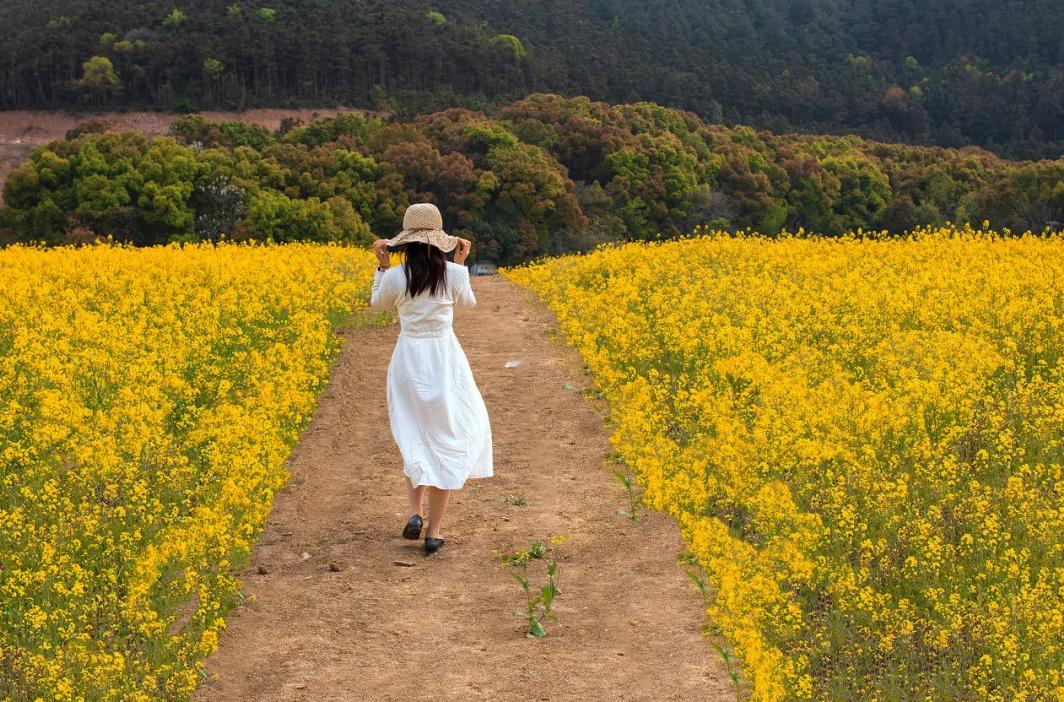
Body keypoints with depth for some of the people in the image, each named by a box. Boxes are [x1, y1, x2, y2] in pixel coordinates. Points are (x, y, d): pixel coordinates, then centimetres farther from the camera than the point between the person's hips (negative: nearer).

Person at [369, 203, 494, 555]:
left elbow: (378, 304, 14)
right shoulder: (453, 274, -9)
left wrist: (382, 265, 13)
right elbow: (467, 304, 12)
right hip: (445, 360, -1)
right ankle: (434, 532, 4)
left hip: (409, 360, 1)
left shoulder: (394, 277, -8)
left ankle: (415, 512, 2)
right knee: (445, 441, 6)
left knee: (414, 438, 20)